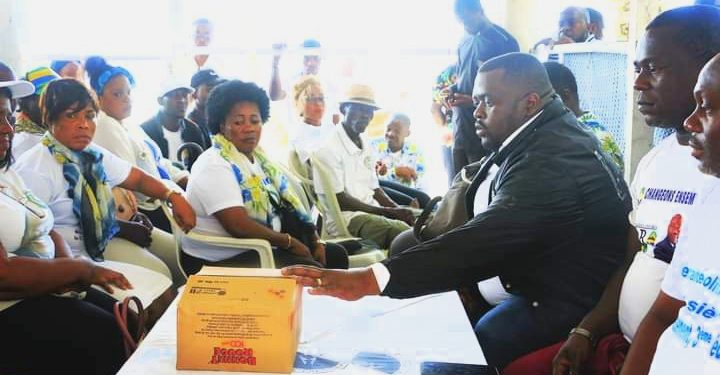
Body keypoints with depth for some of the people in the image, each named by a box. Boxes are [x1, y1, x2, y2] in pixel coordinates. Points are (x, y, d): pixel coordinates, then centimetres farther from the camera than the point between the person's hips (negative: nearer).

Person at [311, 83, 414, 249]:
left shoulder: (364, 143, 15)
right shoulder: (328, 147, -11)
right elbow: (338, 200, -14)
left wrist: (396, 209, 0)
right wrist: (385, 211, -15)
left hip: (372, 212, 8)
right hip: (344, 217, -8)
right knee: (404, 234, -30)